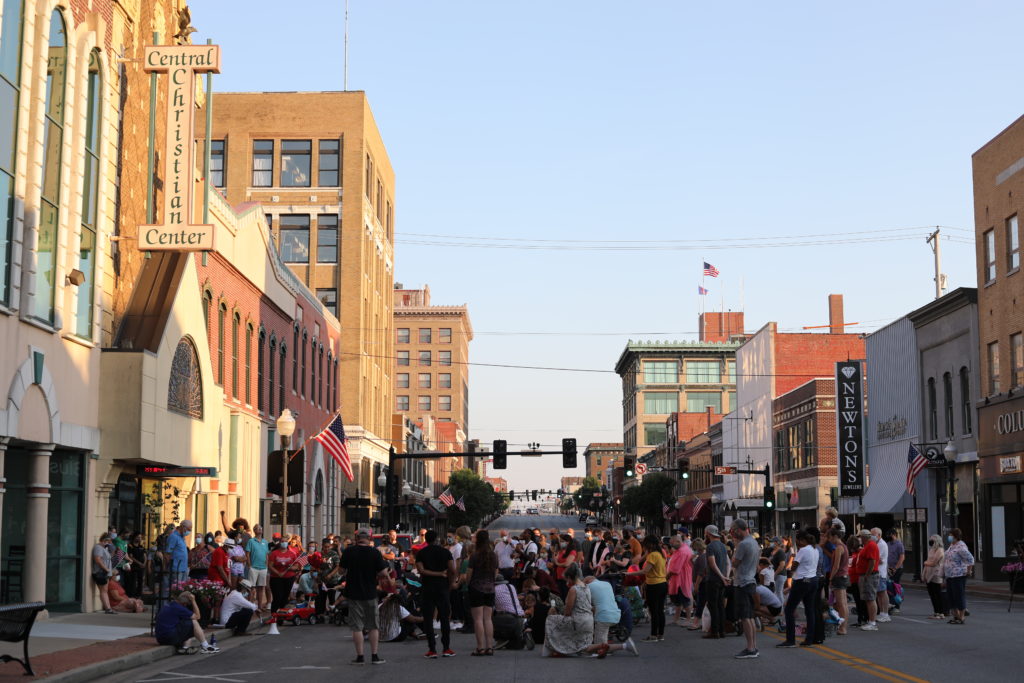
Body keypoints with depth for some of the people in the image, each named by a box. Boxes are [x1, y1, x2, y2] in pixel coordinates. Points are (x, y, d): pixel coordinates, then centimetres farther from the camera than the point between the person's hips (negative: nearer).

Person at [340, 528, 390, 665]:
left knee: (357, 627, 5)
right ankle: (374, 656, 12)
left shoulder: (348, 551, -6)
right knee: (373, 626, 12)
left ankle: (360, 657, 5)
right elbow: (384, 573, -12)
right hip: (370, 593, 0)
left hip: (353, 593, 0)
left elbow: (342, 570, 4)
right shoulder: (375, 552, -9)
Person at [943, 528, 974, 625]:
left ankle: (961, 617, 2)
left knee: (959, 596, -4)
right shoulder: (952, 545, 13)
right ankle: (956, 616, 22)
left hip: (958, 576, -10)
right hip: (949, 576, 10)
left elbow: (970, 559, -22)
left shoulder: (961, 547, -18)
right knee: (951, 597, 13)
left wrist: (968, 571, -16)